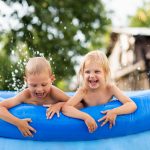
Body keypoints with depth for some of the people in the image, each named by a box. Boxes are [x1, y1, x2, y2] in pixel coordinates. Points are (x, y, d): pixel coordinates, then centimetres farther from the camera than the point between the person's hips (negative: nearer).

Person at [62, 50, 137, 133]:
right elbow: (65, 108, -31)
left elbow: (132, 105, -22)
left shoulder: (110, 88, -17)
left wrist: (115, 112, -39)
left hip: (106, 125, 1)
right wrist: (85, 117, -43)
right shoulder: (83, 91, -19)